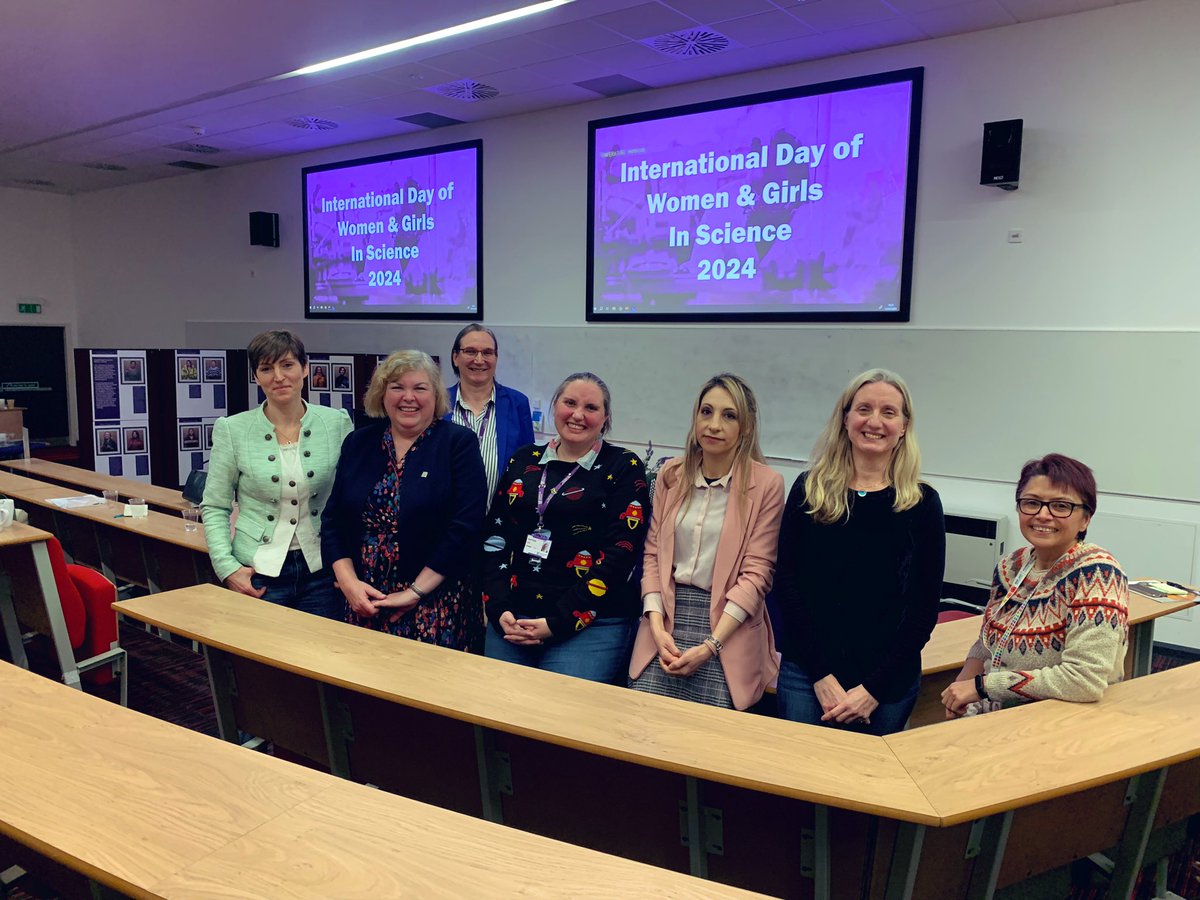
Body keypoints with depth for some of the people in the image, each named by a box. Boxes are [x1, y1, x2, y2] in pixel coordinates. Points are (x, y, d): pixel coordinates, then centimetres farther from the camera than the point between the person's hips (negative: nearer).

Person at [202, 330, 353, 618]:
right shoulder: (232, 430, -3)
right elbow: (215, 508, 3)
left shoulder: (337, 423, -1)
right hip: (258, 574, -1)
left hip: (322, 571, 1)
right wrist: (227, 567, -8)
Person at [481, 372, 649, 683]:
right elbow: (494, 538, 10)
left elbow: (619, 555, -9)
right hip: (511, 621, 4)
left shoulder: (623, 468, -1)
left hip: (588, 626, -4)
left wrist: (556, 623, -13)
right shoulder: (524, 461, 12)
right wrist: (499, 610, -4)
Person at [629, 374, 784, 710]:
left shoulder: (766, 484, -5)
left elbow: (756, 573, -7)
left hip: (728, 625, -3)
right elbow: (653, 554, 8)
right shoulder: (671, 475, 8)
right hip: (667, 616, 3)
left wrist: (710, 645, -13)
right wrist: (657, 627, -5)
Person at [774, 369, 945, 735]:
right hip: (806, 672, 0)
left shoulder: (922, 503, -1)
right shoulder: (809, 489, 0)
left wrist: (874, 688, -7)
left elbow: (925, 607, -1)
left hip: (889, 679, 0)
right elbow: (786, 584, -3)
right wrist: (822, 676, -10)